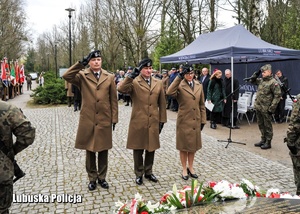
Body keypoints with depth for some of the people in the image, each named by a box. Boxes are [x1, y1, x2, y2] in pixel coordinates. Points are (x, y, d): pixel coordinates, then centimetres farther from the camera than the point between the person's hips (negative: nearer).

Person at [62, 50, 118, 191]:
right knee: (90, 151, 10)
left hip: (105, 120, 1)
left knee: (103, 151, 11)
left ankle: (102, 177, 28)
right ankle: (92, 178, 26)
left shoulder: (109, 77, 3)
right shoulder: (82, 76, 0)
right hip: (87, 120, -1)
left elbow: (113, 100, 4)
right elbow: (66, 76, -20)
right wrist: (81, 63, -21)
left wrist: (114, 119, 1)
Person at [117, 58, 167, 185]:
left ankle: (148, 172, 33)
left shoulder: (158, 83, 7)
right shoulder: (134, 82, -5)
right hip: (138, 122, -3)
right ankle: (139, 174, 26)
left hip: (153, 122, 4)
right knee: (138, 149, 9)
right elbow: (121, 89, -25)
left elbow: (162, 103, 10)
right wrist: (132, 75, -28)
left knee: (151, 148, 14)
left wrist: (162, 120, 8)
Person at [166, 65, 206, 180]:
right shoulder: (180, 85, -8)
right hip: (183, 121, -4)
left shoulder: (199, 86, 6)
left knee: (193, 145, 15)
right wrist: (179, 77, -27)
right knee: (183, 146, 8)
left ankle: (190, 167, 32)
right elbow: (169, 92, -31)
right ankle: (184, 169, 24)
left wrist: (203, 120, 7)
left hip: (196, 121, 4)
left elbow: (202, 105, 10)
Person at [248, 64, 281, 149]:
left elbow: (277, 96, -15)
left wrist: (272, 108, -18)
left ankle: (268, 142, 14)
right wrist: (256, 73, 6)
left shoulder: (273, 82, -13)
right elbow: (251, 81, 22)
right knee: (261, 125, 16)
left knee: (267, 126, 4)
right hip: (258, 107, 8)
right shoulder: (260, 80, 9)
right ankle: (263, 140, 30)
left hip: (266, 109, -7)